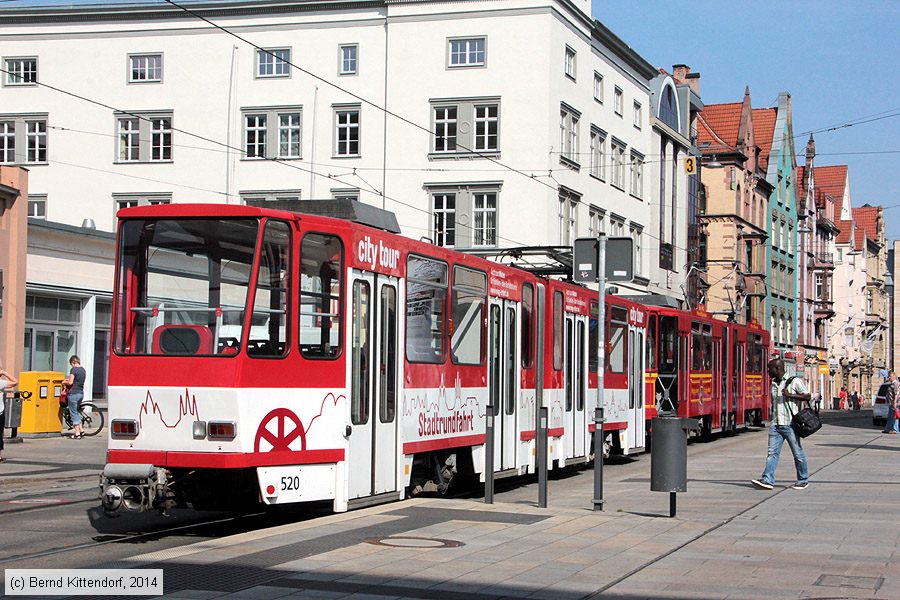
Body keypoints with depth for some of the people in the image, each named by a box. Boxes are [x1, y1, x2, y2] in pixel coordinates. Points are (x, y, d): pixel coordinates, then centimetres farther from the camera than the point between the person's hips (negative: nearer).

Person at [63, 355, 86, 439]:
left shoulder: (73, 370, -13)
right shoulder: (83, 370, 11)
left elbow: (70, 382, -17)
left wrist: (64, 382, 2)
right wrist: (69, 379, 26)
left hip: (73, 393, -8)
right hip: (81, 393, 8)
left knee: (73, 413, -1)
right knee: (77, 412, 20)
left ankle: (77, 433, -2)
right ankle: (81, 430, 16)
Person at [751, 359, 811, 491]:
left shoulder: (794, 381, -4)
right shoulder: (773, 385, 16)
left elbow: (807, 396, -7)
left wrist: (790, 395, -17)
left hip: (790, 424, -6)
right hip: (776, 424, 6)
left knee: (798, 453, 3)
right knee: (772, 452, -4)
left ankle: (803, 481, 15)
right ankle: (767, 480, -9)